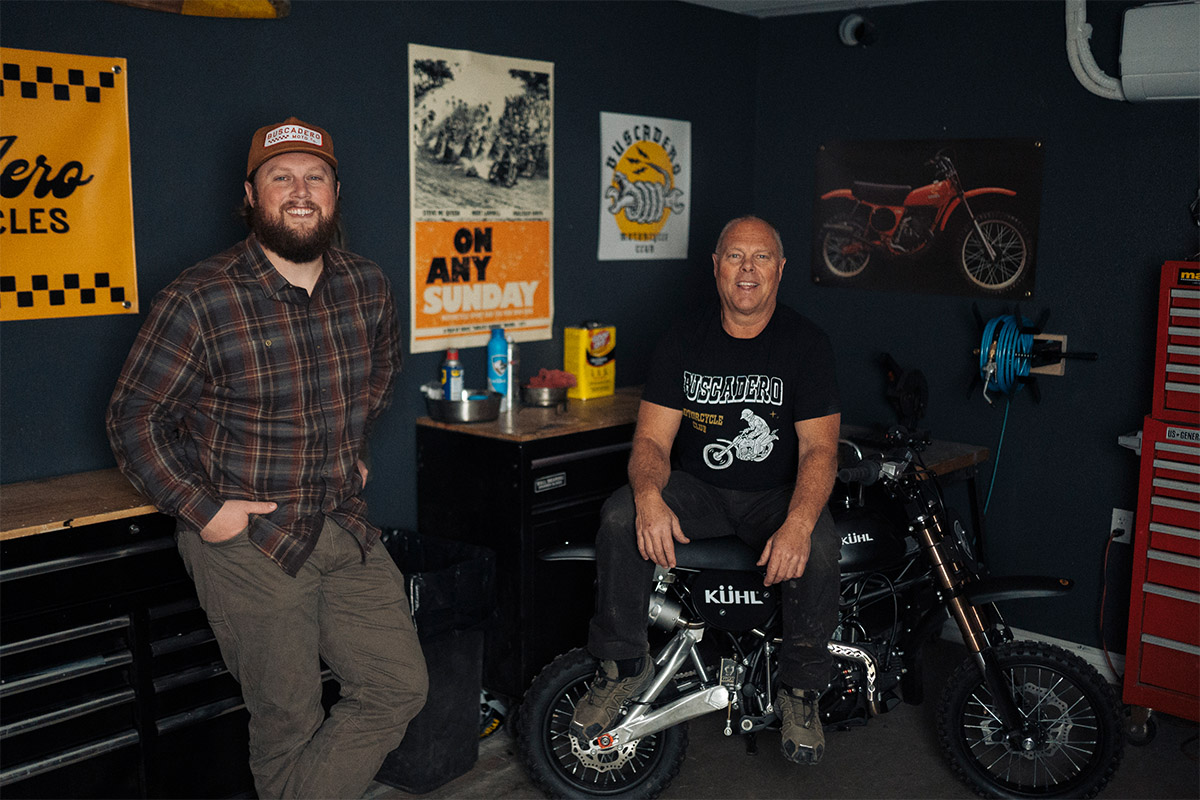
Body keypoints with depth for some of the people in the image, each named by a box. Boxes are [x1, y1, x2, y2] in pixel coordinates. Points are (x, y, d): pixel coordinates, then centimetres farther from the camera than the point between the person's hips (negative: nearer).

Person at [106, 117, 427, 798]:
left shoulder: (369, 287, 1)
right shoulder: (199, 301, -13)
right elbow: (135, 418, -6)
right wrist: (200, 509, -11)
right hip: (248, 539, -5)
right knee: (288, 717, 7)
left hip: (347, 529, 5)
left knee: (401, 687, 5)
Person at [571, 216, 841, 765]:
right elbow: (652, 438, -6)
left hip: (778, 494, -1)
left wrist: (796, 524, -35)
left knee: (818, 549, -32)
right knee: (620, 518, -26)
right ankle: (624, 663, -8)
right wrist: (651, 499, -30)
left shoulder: (807, 344, -6)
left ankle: (800, 688, -8)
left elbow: (819, 448, -14)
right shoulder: (684, 340, 0)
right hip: (697, 488, 2)